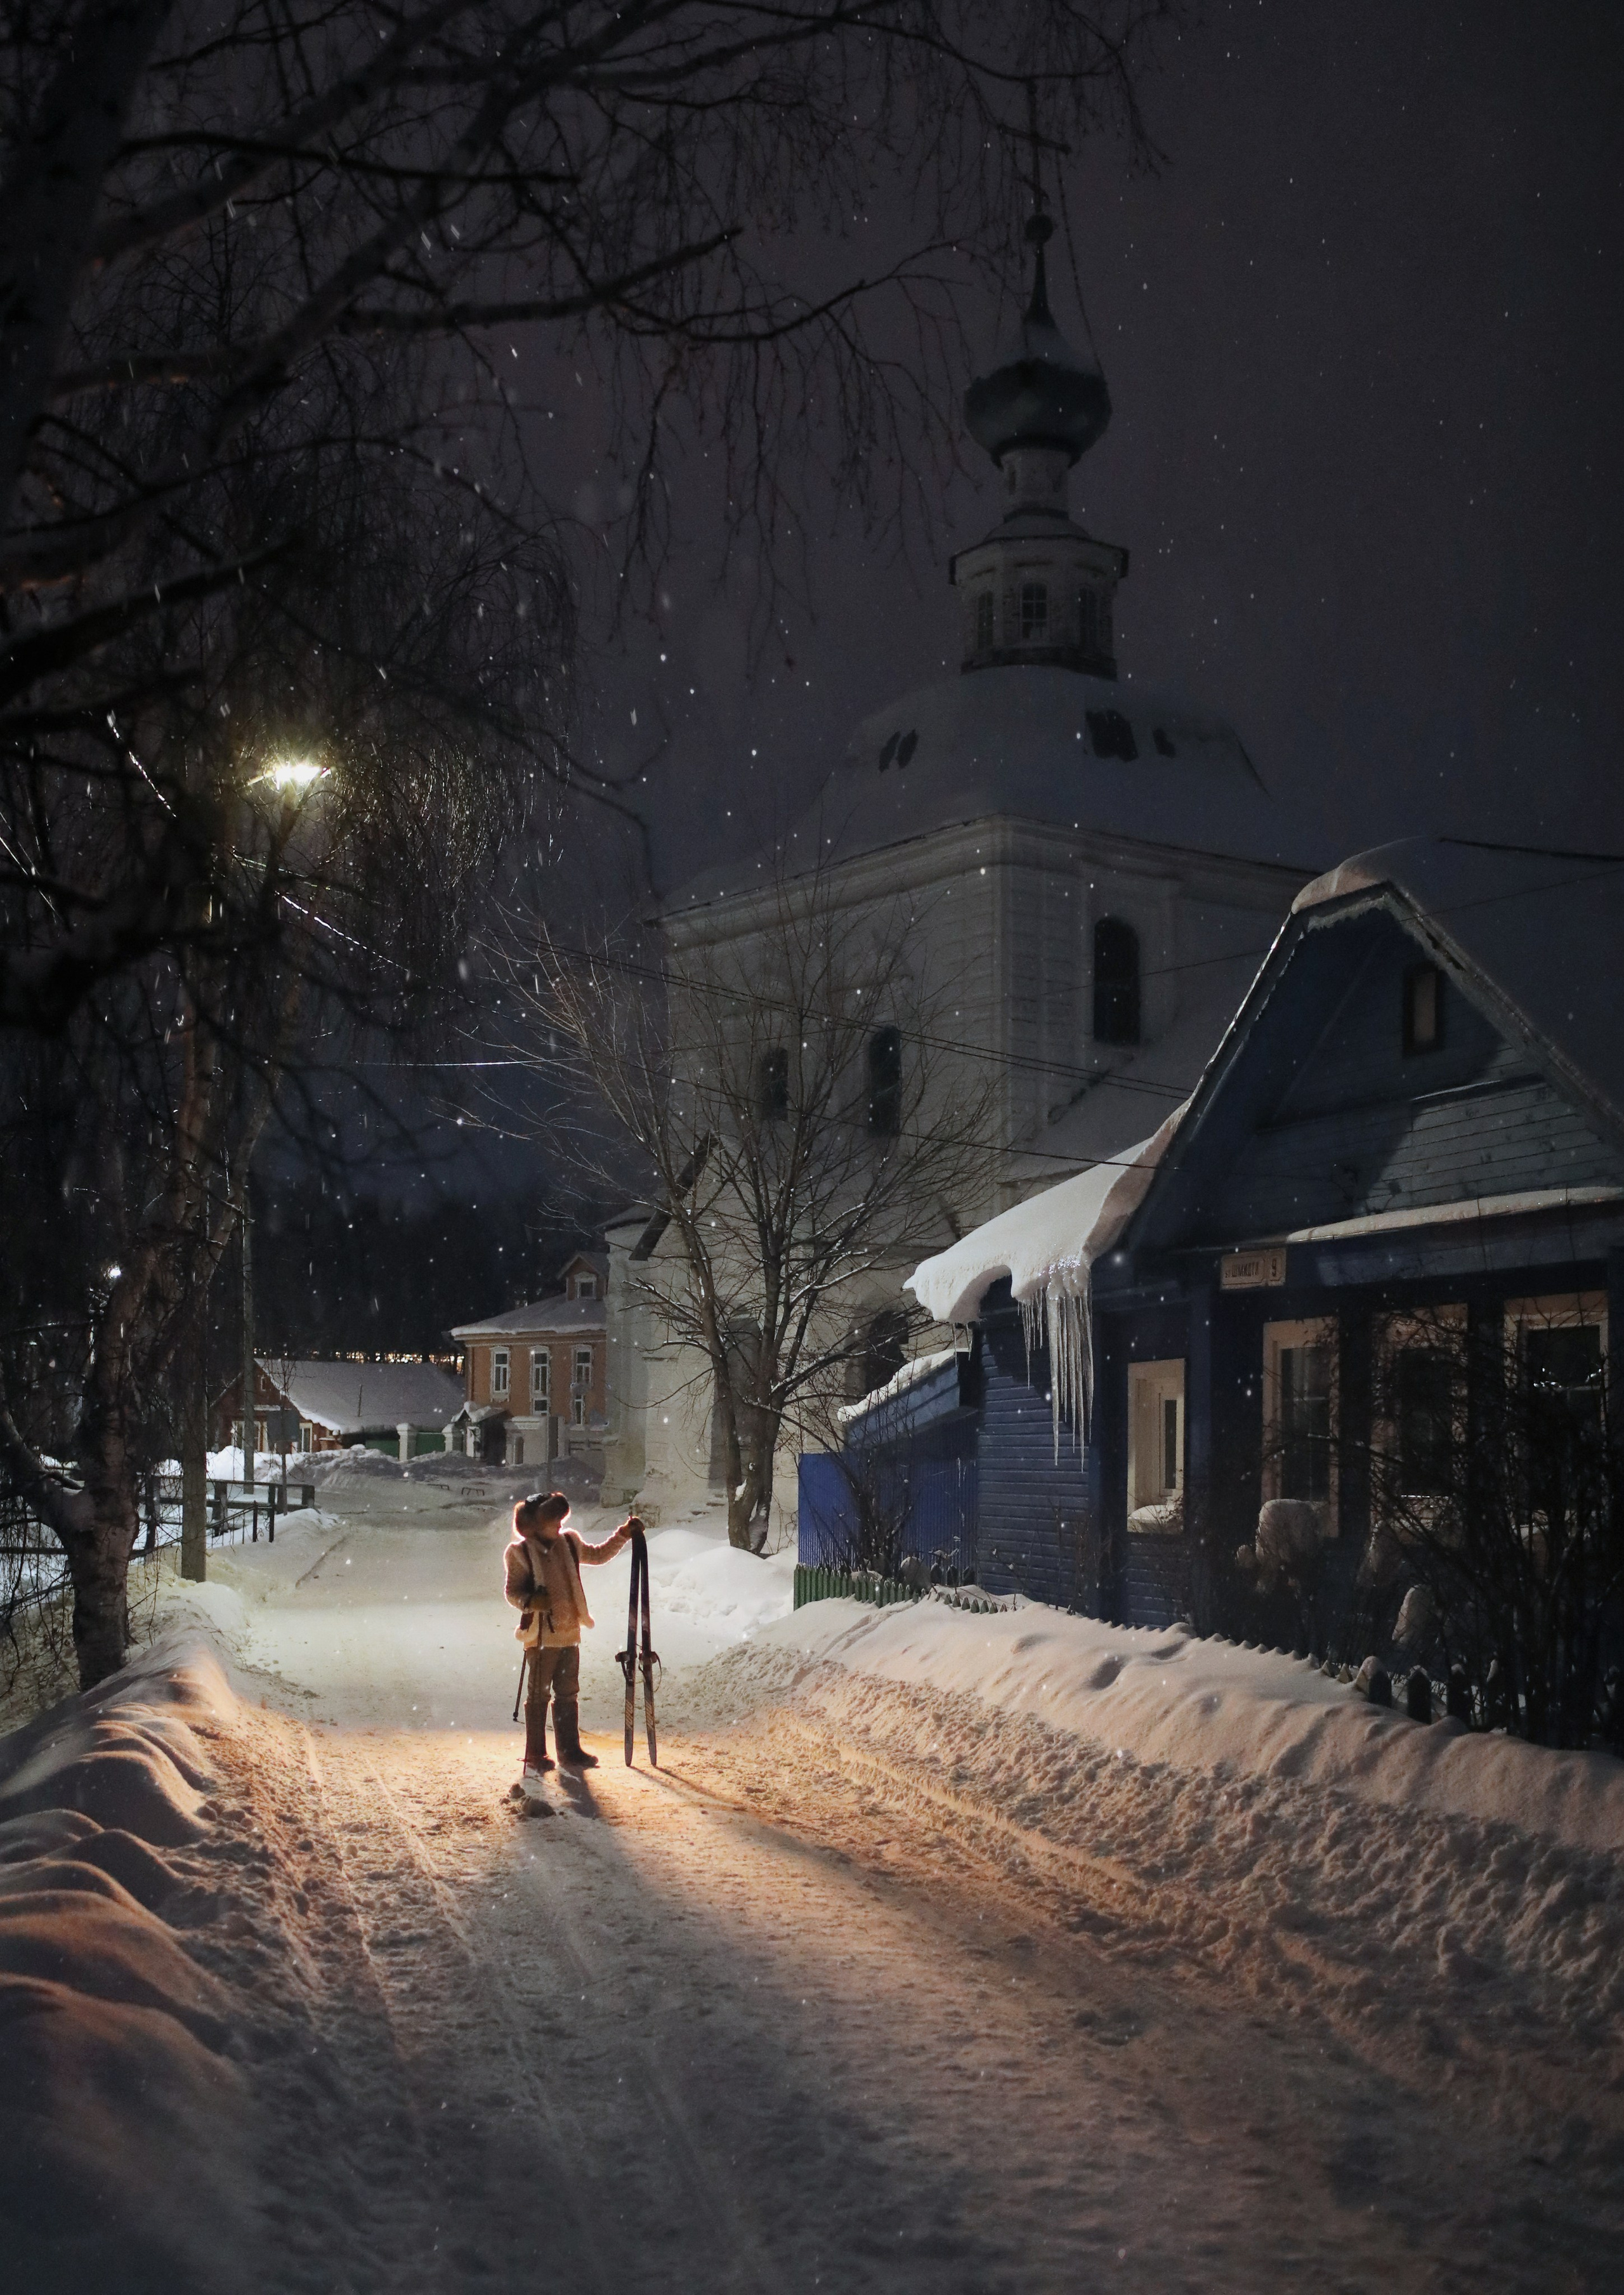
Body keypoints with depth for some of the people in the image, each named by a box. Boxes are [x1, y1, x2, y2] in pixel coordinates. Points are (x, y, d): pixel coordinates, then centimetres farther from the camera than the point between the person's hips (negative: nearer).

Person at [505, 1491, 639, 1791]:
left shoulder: (568, 1544, 9)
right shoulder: (521, 1552, -9)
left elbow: (598, 1555, 24)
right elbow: (512, 1591, -8)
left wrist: (624, 1534, 17)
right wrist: (531, 1602, -27)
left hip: (570, 1633, 6)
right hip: (542, 1636, -6)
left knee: (568, 1694, 12)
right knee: (539, 1695, -1)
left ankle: (570, 1750, 20)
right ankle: (535, 1757, 8)